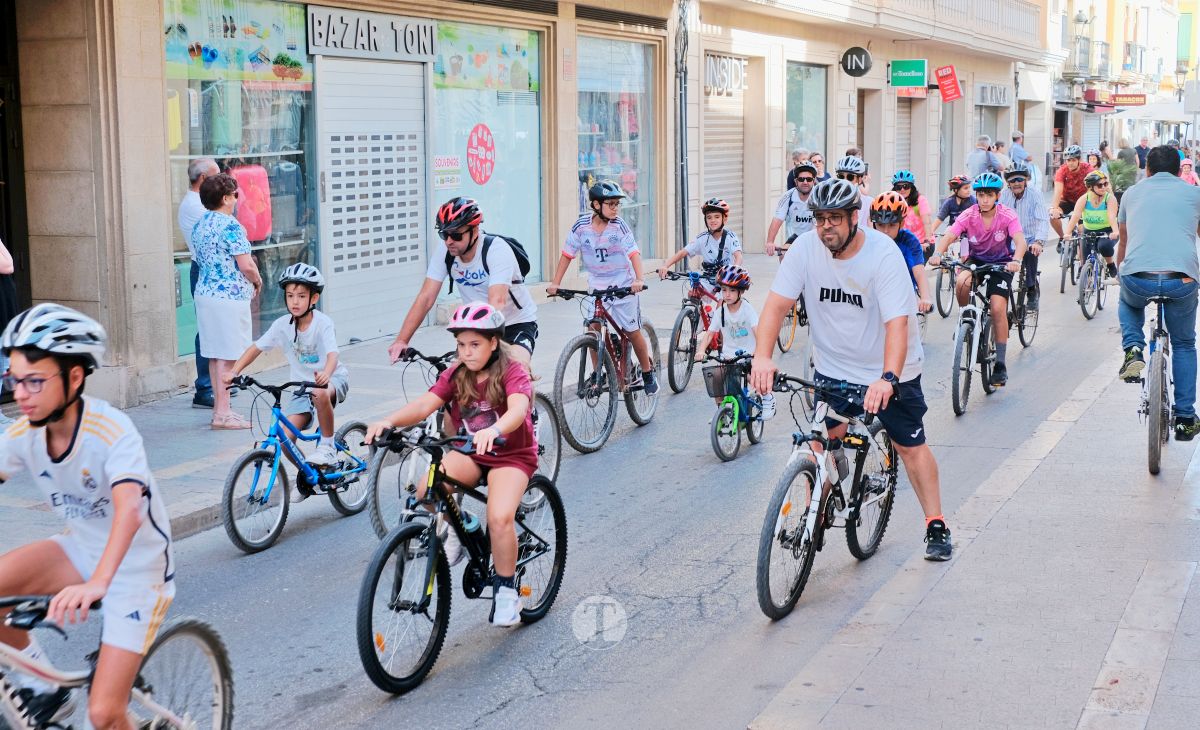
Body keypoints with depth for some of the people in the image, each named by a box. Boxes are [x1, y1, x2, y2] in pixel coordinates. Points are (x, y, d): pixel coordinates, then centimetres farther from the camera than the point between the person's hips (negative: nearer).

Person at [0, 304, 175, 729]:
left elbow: (129, 507, -43)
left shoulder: (111, 431, -29)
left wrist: (96, 583, -59)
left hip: (137, 566, -6)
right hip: (82, 550, 6)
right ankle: (42, 686, 3)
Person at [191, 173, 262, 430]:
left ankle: (219, 407, 20)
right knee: (227, 356, -4)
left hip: (205, 293, 9)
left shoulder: (200, 225, 12)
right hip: (230, 296, -9)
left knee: (216, 355, 13)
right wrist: (257, 281, 1)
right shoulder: (231, 225, -15)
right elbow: (246, 266, -20)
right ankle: (222, 412, -3)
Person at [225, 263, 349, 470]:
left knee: (320, 394, -41)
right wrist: (234, 372, -18)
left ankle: (327, 446, -18)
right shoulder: (282, 325, -7)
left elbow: (332, 354, -32)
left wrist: (325, 375, -54)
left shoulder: (322, 322, -18)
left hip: (333, 379, -4)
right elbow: (256, 348, -2)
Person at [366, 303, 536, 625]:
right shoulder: (456, 375, -1)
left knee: (499, 518, -29)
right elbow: (424, 405, -17)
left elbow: (518, 408, -36)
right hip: (469, 453, 4)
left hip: (511, 455, -4)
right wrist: (389, 421, -37)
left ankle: (506, 588, -5)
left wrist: (493, 430, -59)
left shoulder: (512, 372, -15)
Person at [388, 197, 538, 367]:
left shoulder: (497, 250, -28)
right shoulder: (444, 251, -13)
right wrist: (401, 341, -25)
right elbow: (426, 298, -15)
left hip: (518, 323, -5)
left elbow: (497, 302, -39)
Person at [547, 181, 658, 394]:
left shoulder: (619, 225, -13)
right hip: (597, 286, 2)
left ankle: (648, 373, 21)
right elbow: (567, 254, -3)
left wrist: (639, 280, -35)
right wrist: (555, 283, -8)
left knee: (633, 332, 4)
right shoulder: (581, 226, -9)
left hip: (623, 286, -2)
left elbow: (634, 253, -19)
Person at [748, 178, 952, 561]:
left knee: (911, 445, 6)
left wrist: (888, 379, -46)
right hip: (833, 367, 3)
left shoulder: (884, 254, -24)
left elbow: (897, 322, -32)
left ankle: (935, 525, 20)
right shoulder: (805, 248, -13)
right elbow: (777, 303, -17)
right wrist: (762, 357, -33)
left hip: (888, 370, -2)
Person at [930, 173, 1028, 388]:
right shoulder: (969, 215, -16)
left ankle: (1000, 364, -9)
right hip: (976, 259, 2)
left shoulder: (1007, 215, -19)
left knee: (998, 308, -17)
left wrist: (1016, 260, -53)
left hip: (1001, 263, -2)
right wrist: (937, 253, -48)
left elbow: (1020, 240, -32)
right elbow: (949, 236, -27)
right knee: (962, 282, -33)